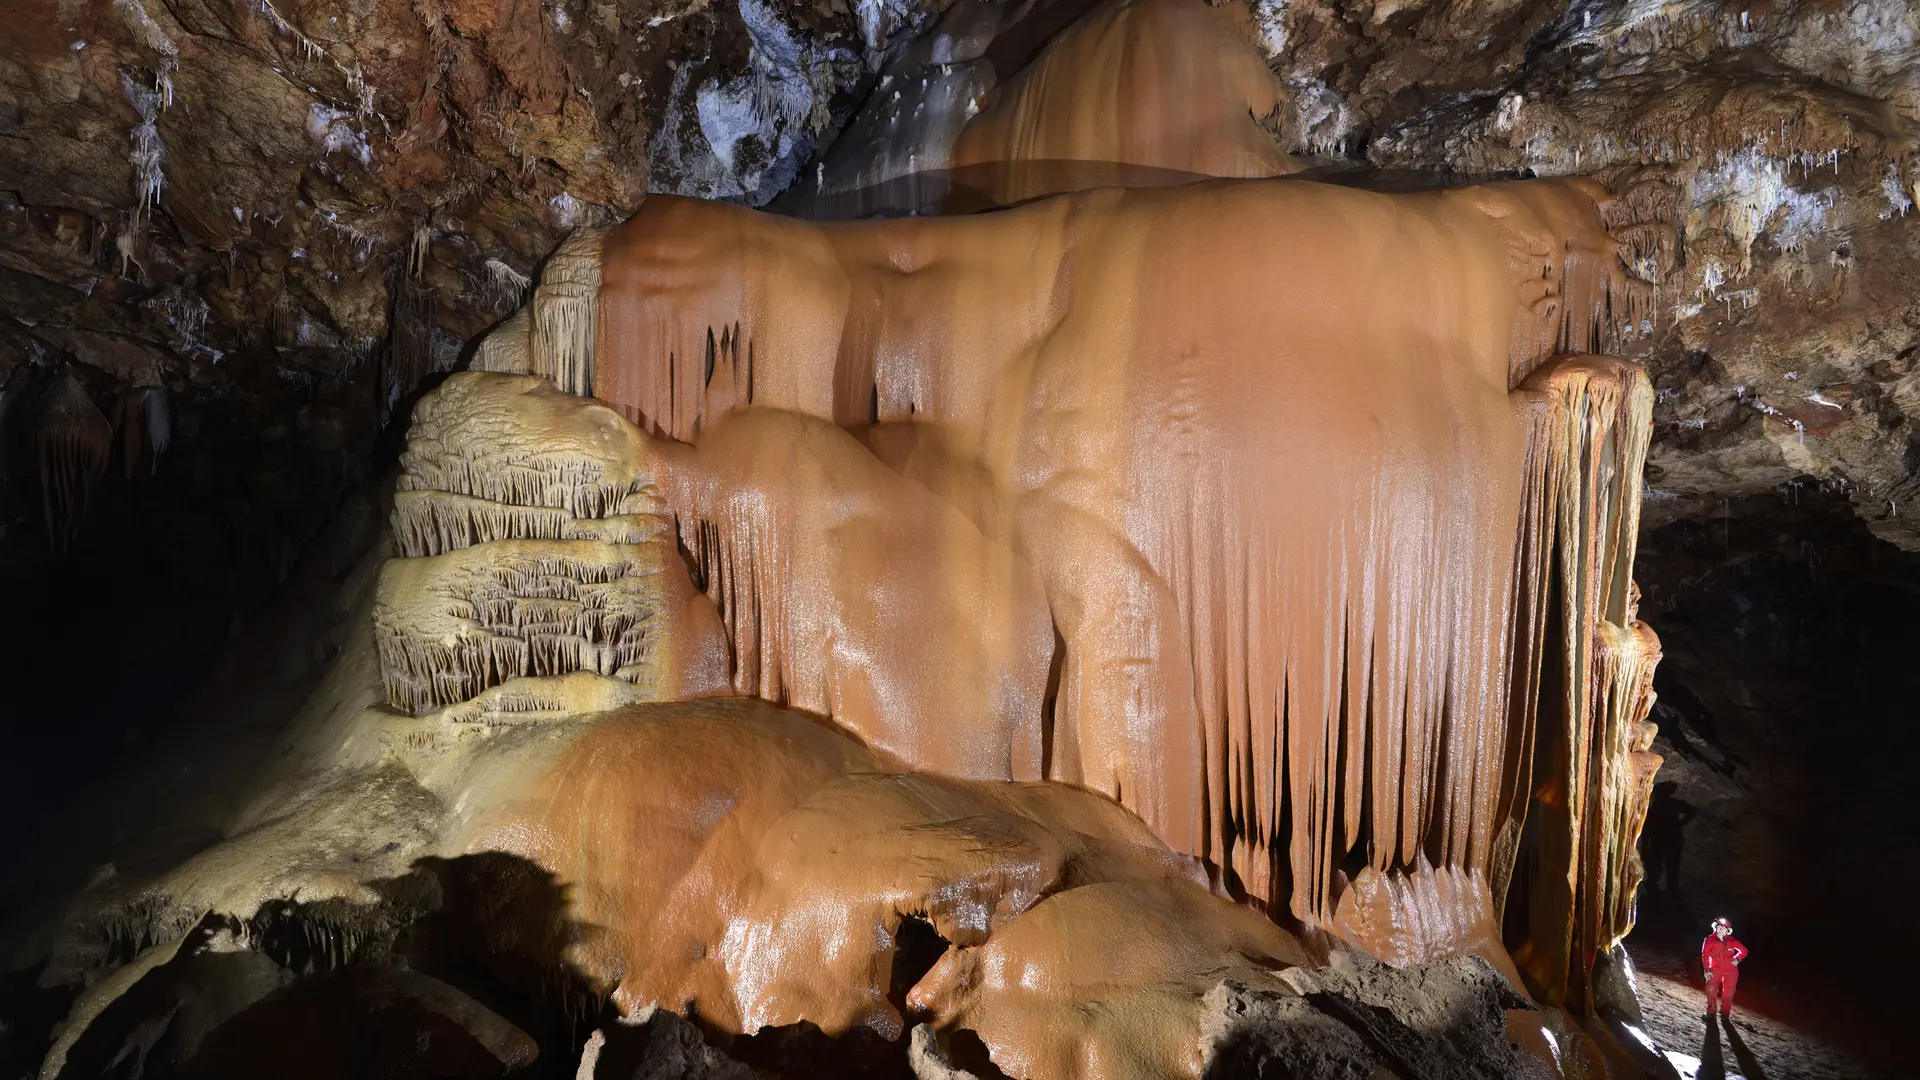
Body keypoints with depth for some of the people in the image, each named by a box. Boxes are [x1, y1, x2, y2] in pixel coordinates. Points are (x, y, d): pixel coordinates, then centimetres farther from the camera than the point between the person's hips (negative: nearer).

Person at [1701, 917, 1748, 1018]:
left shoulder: (1732, 941, -4)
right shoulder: (1710, 940, -9)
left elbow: (1744, 951, 8)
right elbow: (1705, 955, -8)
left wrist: (1737, 958, -11)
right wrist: (1706, 969, -14)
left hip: (1731, 970, 2)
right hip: (1716, 969, -2)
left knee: (1728, 993, 6)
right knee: (1711, 989, -17)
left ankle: (1725, 1013, 23)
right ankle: (1711, 1011, -2)